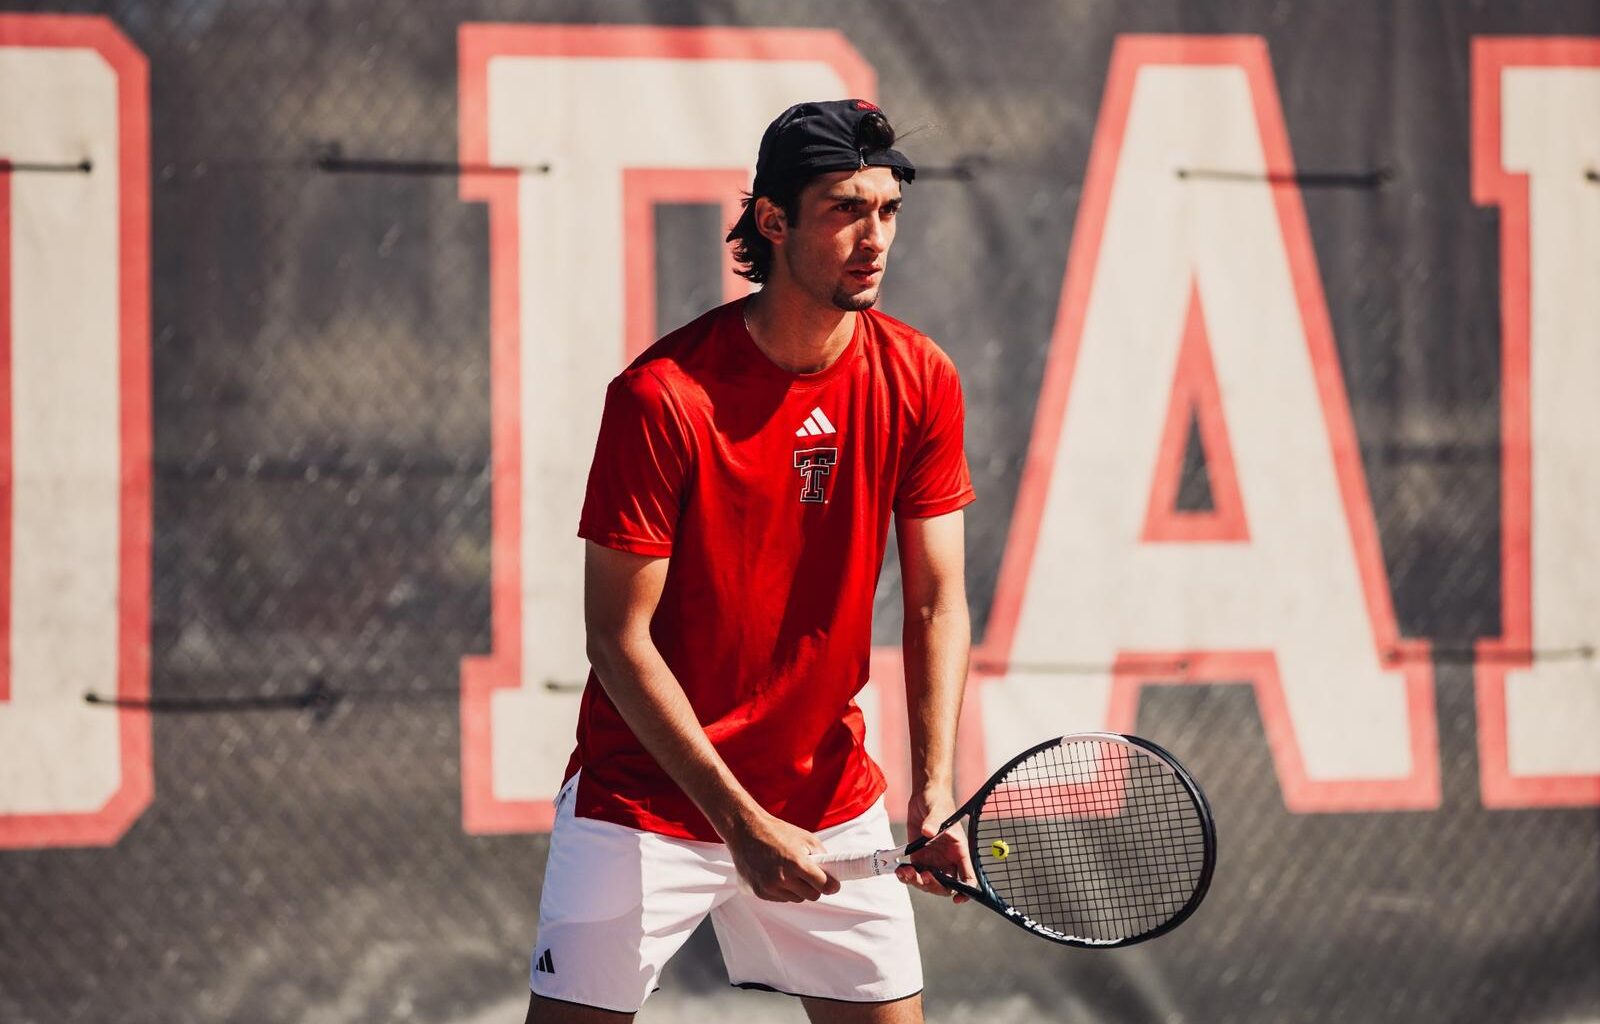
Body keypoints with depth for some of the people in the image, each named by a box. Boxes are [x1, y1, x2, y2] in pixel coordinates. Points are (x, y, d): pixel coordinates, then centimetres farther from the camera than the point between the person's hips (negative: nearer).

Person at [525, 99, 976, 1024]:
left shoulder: (920, 382, -4)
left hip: (829, 795, 4)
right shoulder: (662, 395, -18)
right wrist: (742, 822, -21)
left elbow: (937, 600, -1)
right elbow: (620, 639, -16)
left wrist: (936, 786, -16)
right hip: (648, 791, -4)